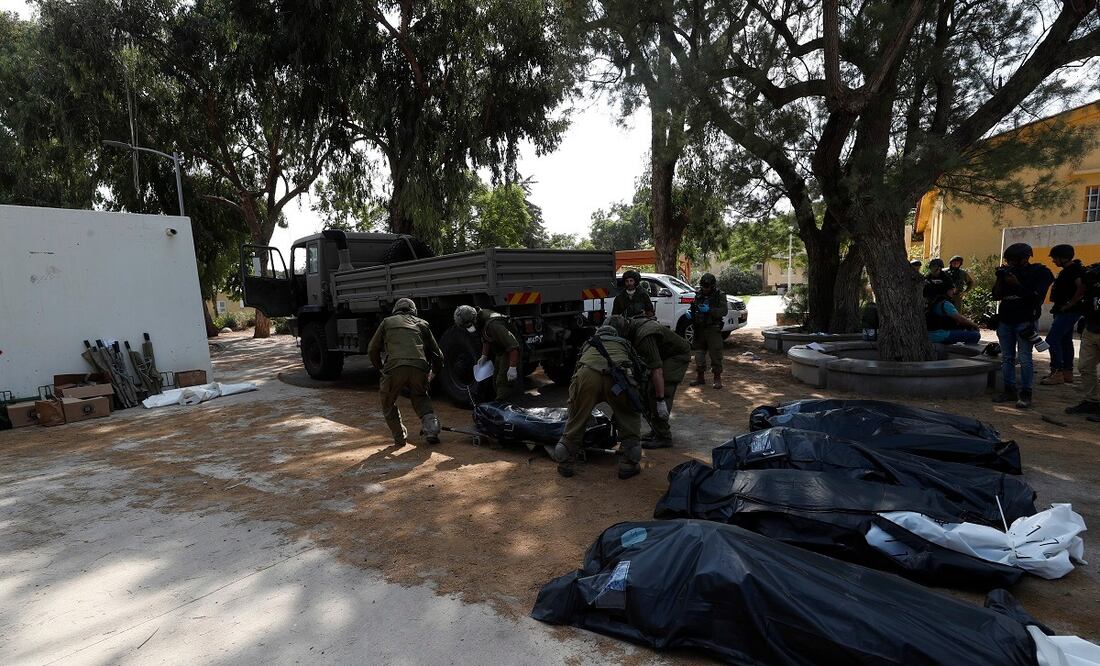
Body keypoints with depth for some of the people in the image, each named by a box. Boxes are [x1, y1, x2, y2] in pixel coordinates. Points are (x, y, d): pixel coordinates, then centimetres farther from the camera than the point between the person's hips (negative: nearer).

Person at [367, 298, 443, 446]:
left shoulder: (387, 322, 24)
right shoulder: (421, 324, 28)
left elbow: (372, 350, 25)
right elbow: (437, 353, 29)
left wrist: (381, 367, 41)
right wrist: (434, 372, 46)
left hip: (394, 368, -2)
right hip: (419, 368, 2)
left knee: (388, 403, 23)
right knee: (420, 397, 28)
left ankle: (400, 437, 23)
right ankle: (431, 429, 10)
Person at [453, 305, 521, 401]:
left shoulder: (492, 325, -33)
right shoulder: (480, 321, -3)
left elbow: (513, 345, -33)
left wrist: (512, 367, -32)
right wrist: (484, 356, 6)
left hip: (510, 353, -10)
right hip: (499, 353, 10)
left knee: (503, 383, -13)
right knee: (496, 383, 17)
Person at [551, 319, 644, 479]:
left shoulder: (588, 344, 41)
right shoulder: (624, 344, 38)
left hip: (586, 374, 1)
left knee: (576, 419, 20)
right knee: (630, 418, 22)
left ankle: (565, 464, 27)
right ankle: (628, 465, 21)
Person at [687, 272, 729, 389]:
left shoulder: (720, 295, -2)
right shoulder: (698, 295, 12)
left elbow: (724, 311, -12)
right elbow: (692, 307, 21)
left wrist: (709, 310, -25)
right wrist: (689, 312, -2)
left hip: (713, 330, -5)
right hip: (699, 330, 5)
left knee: (715, 354, -5)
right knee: (699, 353, 10)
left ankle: (717, 378, 4)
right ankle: (700, 377, 21)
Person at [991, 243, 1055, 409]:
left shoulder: (1040, 272, 0)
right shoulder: (1008, 272, 13)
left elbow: (1036, 296, -10)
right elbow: (996, 296, 10)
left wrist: (1017, 284, -16)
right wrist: (999, 279, -3)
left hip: (1025, 321, -5)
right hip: (1005, 320, 5)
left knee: (1024, 359, -7)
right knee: (1007, 358, 7)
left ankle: (1025, 394, -1)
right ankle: (1009, 391, 13)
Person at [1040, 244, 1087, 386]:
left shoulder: (1075, 269, -13)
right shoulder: (1067, 271, 17)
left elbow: (1081, 289, -23)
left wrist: (1068, 305, -19)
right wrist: (1058, 306, 13)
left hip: (1069, 311, -10)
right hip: (1065, 312, 10)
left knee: (1052, 339, -13)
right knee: (1065, 341, 13)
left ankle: (1057, 373, -11)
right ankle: (1067, 373, 18)